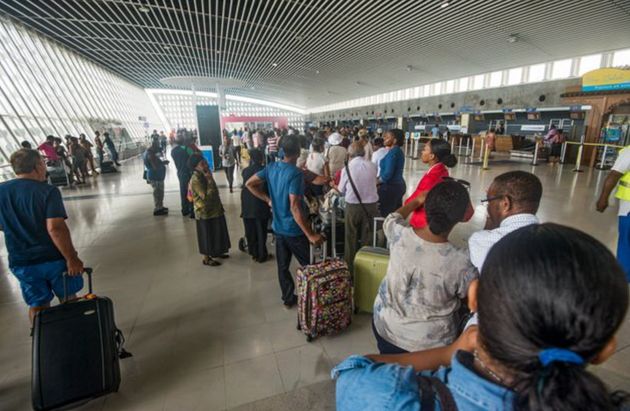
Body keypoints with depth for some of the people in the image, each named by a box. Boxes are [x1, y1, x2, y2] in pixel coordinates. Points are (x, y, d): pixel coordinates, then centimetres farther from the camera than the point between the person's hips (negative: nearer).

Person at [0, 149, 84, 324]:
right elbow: (55, 228, -26)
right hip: (54, 258, -4)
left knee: (37, 306, 19)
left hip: (21, 262, 4)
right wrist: (71, 258, -22)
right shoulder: (48, 191, -17)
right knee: (68, 300, 16)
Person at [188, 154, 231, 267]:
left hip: (214, 209, 9)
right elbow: (206, 196, -28)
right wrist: (210, 180, -26)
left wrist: (220, 206, 17)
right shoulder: (196, 180, -22)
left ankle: (215, 252, 37)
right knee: (207, 235, 4)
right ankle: (206, 258, 19)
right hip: (205, 212, -9)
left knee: (215, 233, 20)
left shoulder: (204, 176, 7)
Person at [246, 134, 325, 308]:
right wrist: (311, 234, -26)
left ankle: (288, 298, 32)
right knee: (308, 266, 12)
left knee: (283, 265, 17)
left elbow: (249, 184, 8)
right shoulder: (295, 173, -23)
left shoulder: (271, 167, -1)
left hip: (278, 227, 7)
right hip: (294, 229, -7)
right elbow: (295, 208, -29)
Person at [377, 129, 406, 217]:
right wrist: (379, 178, 11)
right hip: (399, 185, 10)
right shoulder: (398, 151, 12)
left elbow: (388, 173, -23)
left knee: (386, 214, -5)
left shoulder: (392, 152, -16)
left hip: (390, 187, -10)